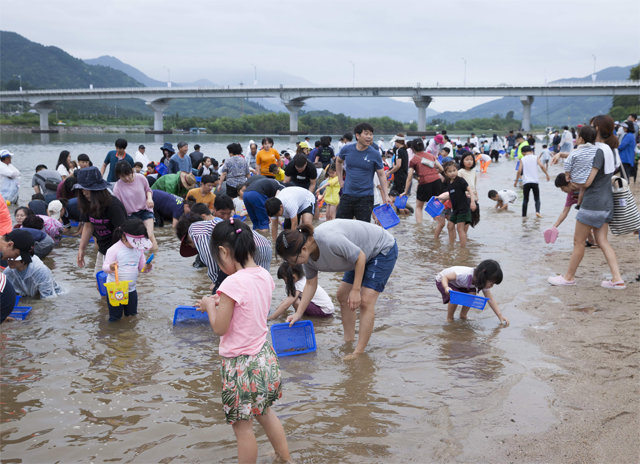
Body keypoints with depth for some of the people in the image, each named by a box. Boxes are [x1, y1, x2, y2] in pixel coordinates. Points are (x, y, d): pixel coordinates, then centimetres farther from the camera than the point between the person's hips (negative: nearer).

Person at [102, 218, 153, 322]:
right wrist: (110, 267, -36)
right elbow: (104, 267, -13)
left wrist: (146, 268, -15)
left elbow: (141, 267, 8)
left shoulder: (139, 249, 0)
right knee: (115, 317, 3)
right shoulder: (114, 249, -16)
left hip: (131, 289, 5)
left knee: (132, 314, 17)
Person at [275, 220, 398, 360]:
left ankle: (359, 353, -10)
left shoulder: (330, 240, -39)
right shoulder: (308, 254, -9)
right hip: (366, 255, 9)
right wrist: (298, 313, -1)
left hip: (383, 249, -9)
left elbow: (360, 257, -27)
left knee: (366, 301, -16)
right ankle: (348, 341, 22)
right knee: (342, 295, 12)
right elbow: (310, 284, 3)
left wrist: (355, 290, -22)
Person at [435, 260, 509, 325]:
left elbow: (490, 299, -13)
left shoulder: (483, 282, -19)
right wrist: (446, 287, -58)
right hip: (443, 281, -6)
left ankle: (463, 316, 3)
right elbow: (445, 277, -37)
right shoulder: (465, 275, -42)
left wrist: (500, 316, -17)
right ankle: (449, 318, -6)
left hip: (458, 284, 6)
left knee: (472, 294, -19)